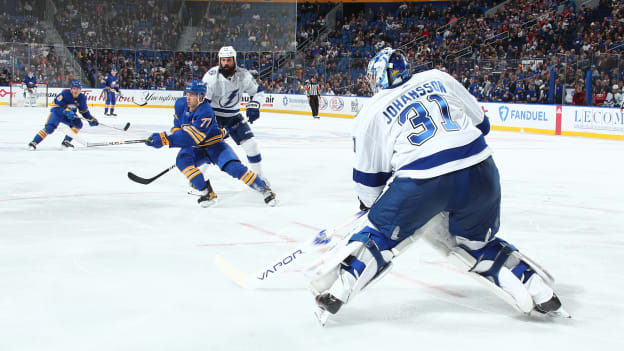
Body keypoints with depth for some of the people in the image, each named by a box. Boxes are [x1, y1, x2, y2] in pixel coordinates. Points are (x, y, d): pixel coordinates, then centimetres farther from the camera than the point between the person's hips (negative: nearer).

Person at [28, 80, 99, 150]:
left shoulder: (82, 98, -8)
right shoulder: (65, 94, -26)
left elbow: (84, 111, 6)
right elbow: (56, 106, -29)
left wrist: (91, 119, 2)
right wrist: (66, 111, -42)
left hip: (70, 114, 6)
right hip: (57, 112, -6)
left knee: (78, 124, -18)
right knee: (50, 127, -23)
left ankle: (66, 141, -7)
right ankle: (34, 142, -20)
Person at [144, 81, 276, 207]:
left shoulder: (206, 112, -30)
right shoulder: (180, 104, -7)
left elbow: (192, 137, -37)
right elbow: (178, 126, 13)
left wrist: (165, 139, -42)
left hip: (214, 145, -5)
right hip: (195, 149, 6)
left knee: (233, 166, -26)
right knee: (182, 159, -26)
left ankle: (264, 190, -15)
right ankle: (207, 193, -24)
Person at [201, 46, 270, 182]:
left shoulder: (243, 75, -10)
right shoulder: (212, 75, -21)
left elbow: (258, 92, 4)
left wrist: (253, 106, -14)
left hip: (233, 115, 3)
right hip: (213, 114, -3)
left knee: (251, 144, -2)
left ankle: (259, 176, 15)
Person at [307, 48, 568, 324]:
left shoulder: (372, 112, 13)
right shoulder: (438, 79, 19)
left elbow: (368, 175, 18)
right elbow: (480, 123, 22)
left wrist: (369, 202, 36)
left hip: (421, 183, -3)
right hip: (479, 172, 3)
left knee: (381, 233, 17)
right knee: (477, 242, 24)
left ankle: (334, 290, 10)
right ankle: (538, 290, 16)